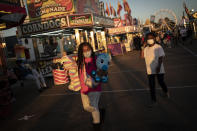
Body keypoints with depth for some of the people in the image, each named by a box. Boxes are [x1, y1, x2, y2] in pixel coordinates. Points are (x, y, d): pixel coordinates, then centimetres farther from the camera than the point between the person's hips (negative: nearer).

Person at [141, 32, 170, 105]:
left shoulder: (158, 47, -11)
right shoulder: (146, 48, 3)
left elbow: (161, 58, -13)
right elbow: (142, 56, 2)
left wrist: (158, 67, -22)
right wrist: (143, 48, -6)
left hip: (159, 70, -3)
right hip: (150, 70, 3)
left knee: (161, 82, 12)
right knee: (151, 85, 4)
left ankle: (166, 92, 46)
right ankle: (153, 100, 15)